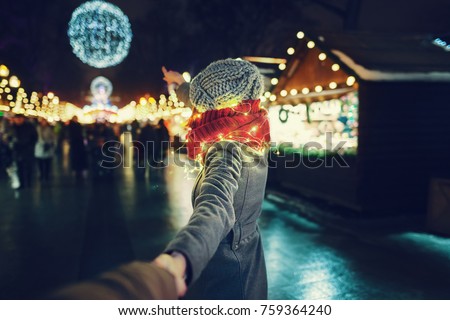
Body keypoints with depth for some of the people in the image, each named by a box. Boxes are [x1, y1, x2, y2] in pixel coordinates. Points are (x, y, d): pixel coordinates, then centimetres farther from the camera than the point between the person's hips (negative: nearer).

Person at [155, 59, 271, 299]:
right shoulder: (253, 140, -3)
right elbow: (211, 106, 16)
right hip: (248, 260, 7)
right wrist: (181, 84, 32)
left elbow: (216, 206, -50)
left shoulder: (226, 150, -28)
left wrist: (179, 258, -70)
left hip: (222, 271, -7)